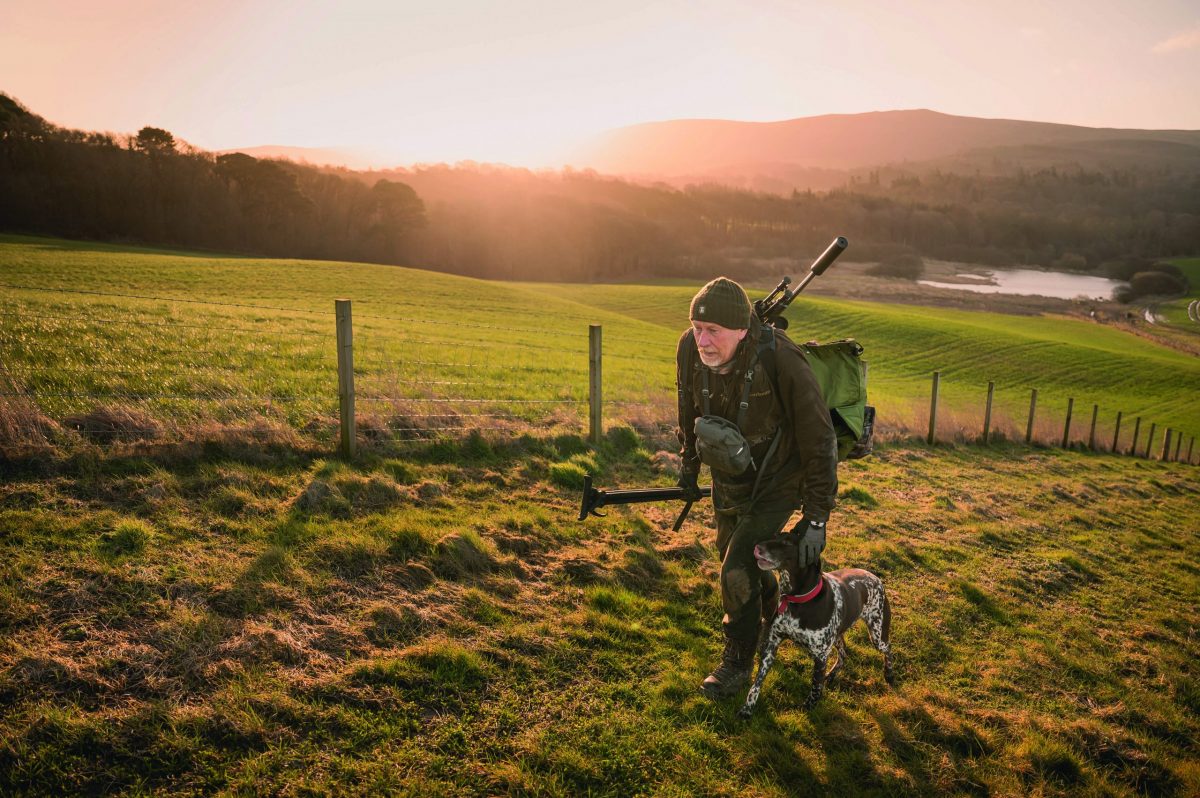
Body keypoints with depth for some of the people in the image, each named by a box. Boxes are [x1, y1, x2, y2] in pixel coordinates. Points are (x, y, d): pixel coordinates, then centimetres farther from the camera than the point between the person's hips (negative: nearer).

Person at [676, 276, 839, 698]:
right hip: (728, 477, 6)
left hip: (776, 482, -6)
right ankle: (770, 612, 57)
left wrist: (815, 519, -25)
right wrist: (689, 462, 14)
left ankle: (738, 662, 19)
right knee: (732, 550, 24)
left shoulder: (781, 361, -37)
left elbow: (819, 441, -26)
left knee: (737, 570, -8)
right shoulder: (690, 348, -21)